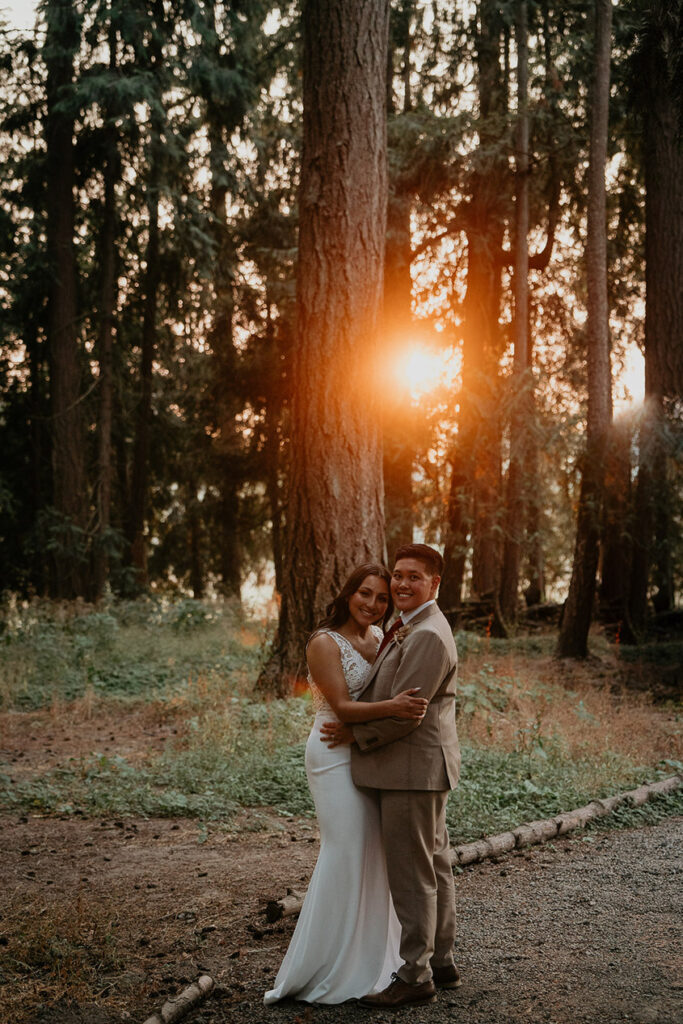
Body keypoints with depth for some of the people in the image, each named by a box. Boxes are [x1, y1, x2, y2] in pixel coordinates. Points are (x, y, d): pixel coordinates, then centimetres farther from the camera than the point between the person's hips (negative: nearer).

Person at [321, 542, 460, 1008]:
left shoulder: (428, 637, -19)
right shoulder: (411, 629, 16)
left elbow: (404, 712, -22)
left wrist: (355, 734, -10)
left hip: (413, 770, -11)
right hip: (420, 769, 11)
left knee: (412, 875, -4)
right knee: (434, 867, 16)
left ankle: (415, 977, 4)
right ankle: (441, 963, 26)